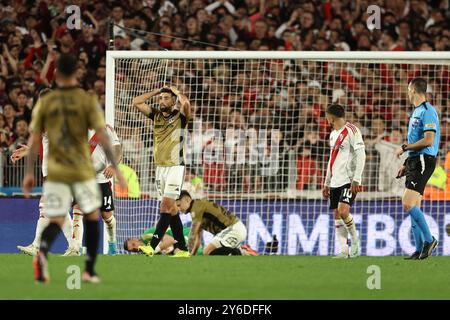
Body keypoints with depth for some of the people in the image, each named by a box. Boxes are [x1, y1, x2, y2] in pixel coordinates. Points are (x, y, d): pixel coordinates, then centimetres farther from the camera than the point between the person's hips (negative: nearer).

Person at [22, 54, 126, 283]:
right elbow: (102, 136, -8)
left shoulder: (45, 103, 2)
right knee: (92, 217, 16)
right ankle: (89, 271, 15)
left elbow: (34, 140, 3)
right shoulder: (87, 101, -4)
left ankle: (42, 252, -30)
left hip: (55, 171, 1)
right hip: (82, 170, -1)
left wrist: (29, 173, 9)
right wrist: (115, 168, -3)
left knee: (56, 221, 3)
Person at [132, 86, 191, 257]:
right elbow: (136, 102, 9)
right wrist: (156, 91, 8)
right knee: (171, 208, 6)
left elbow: (186, 103, -26)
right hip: (160, 166, 6)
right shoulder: (156, 115, 11)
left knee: (166, 205, -14)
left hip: (175, 166, -6)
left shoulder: (180, 116, -5)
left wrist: (176, 92, -7)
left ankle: (153, 245, -22)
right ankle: (182, 249, 8)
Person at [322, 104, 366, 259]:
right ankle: (344, 250, 3)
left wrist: (356, 180, -20)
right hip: (335, 182, 9)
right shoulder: (333, 134, 19)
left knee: (343, 211, -21)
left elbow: (361, 156, -13)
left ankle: (355, 242, -4)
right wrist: (327, 183, 23)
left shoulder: (352, 131, -8)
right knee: (337, 215, 2)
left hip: (349, 180, -9)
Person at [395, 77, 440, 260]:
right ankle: (420, 249, 9)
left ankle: (429, 239, -10)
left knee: (408, 204, -18)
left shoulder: (427, 111, -12)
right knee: (414, 208, 7)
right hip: (414, 162, 10)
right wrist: (406, 164, 21)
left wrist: (404, 148, -13)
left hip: (424, 161, -10)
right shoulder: (417, 112, 20)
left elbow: (428, 140, -21)